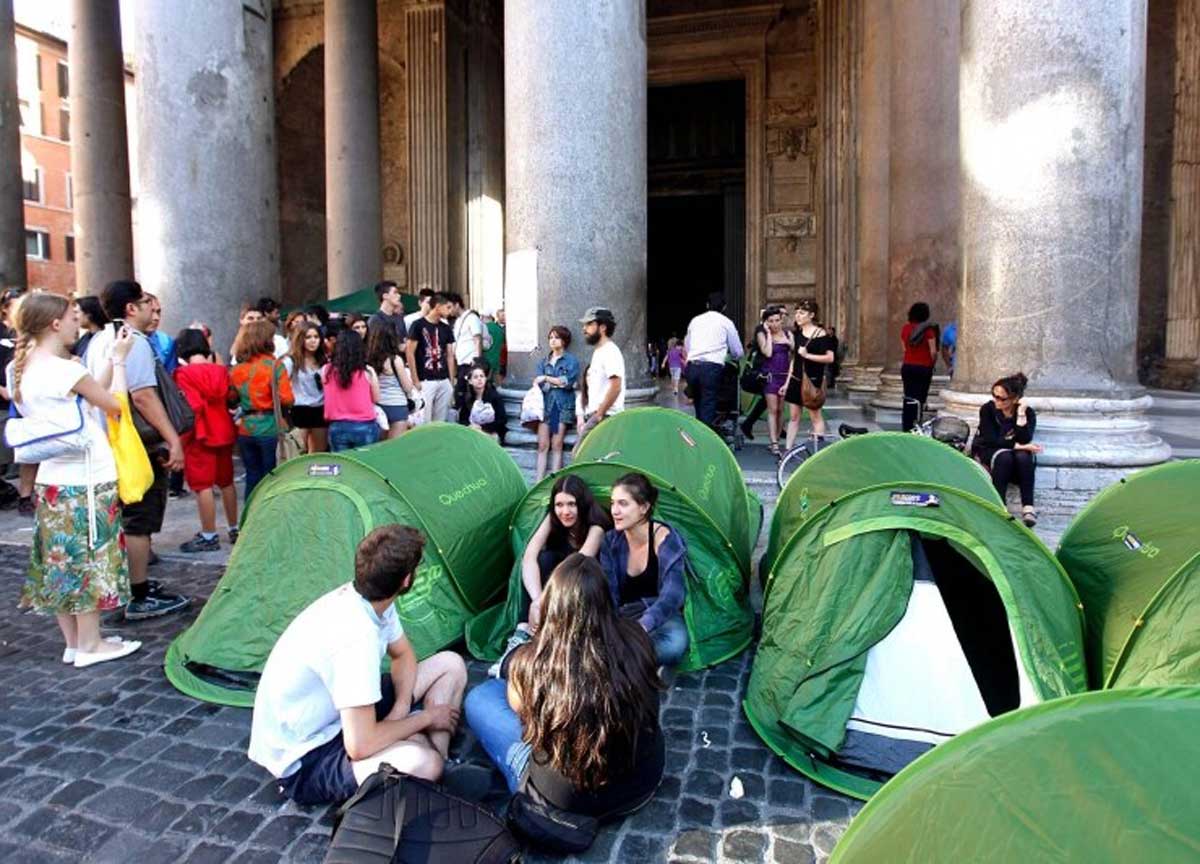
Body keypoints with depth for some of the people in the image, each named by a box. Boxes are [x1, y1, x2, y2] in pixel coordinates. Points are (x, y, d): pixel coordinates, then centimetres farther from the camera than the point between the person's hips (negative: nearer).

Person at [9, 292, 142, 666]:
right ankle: (90, 645, 11)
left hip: (52, 479, 8)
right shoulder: (65, 369, -17)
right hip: (86, 481, -8)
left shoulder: (19, 369, 8)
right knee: (89, 561, 2)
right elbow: (116, 405, -6)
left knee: (62, 562, 13)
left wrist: (111, 360, 12)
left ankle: (73, 641, 23)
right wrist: (119, 360, 1)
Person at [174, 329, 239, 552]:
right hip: (224, 432, 7)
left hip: (200, 436, -6)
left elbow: (191, 407, -16)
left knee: (203, 485, -1)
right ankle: (234, 529, 24)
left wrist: (182, 436, -9)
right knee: (226, 482, 15)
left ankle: (209, 536, 2)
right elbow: (231, 399, 10)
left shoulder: (184, 374, -11)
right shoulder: (221, 371, 7)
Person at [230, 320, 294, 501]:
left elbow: (231, 398, 8)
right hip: (270, 429, -4)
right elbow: (286, 399, -14)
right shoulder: (275, 365, -10)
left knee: (252, 476, 14)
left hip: (246, 430, 5)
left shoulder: (237, 369, 4)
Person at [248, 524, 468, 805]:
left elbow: (403, 655, 11)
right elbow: (360, 747, -34)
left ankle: (441, 767, -1)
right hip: (304, 758, -9)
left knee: (451, 664, 4)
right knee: (422, 765, -38)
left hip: (337, 716, 10)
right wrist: (425, 717, -17)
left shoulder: (365, 599, -7)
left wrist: (401, 708, -9)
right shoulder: (355, 636, -35)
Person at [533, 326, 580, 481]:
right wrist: (558, 382, -14)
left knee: (557, 445, -6)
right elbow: (537, 382, 4)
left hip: (563, 405, -3)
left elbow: (568, 382, -7)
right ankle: (539, 481, -3)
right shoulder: (543, 362, 18)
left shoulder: (571, 361, 7)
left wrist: (547, 379, -4)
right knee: (542, 445, -5)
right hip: (545, 404, 3)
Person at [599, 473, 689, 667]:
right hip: (625, 617, 3)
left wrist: (642, 627, -47)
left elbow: (672, 595, -31)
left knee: (674, 644, -38)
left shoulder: (665, 539, -20)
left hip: (660, 618, -3)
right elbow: (607, 595, -8)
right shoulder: (611, 542, -5)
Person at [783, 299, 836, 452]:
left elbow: (830, 357, -16)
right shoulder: (797, 333, 11)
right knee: (793, 416, 8)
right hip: (796, 380, 6)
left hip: (813, 381, -6)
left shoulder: (821, 334, -9)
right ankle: (788, 450, 11)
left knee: (815, 416, 1)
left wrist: (807, 355, -19)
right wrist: (787, 383, 14)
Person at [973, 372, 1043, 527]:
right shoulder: (987, 409, -11)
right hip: (989, 451, -1)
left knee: (1023, 457, -34)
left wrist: (1021, 414, -26)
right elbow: (991, 440, -16)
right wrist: (1017, 445, -23)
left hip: (1016, 453, 1)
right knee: (1004, 456, -35)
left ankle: (1028, 507, -38)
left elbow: (1025, 441, -22)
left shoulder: (1028, 413, -8)